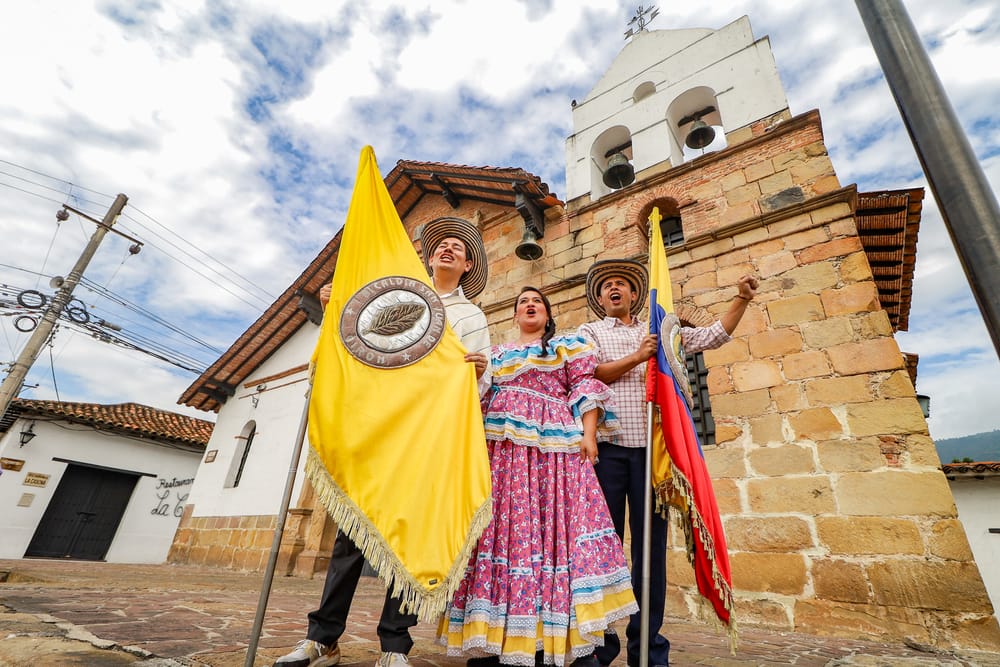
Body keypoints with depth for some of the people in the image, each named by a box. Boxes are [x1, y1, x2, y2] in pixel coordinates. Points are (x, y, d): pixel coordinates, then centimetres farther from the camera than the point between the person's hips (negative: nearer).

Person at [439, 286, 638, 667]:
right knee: (501, 529, 1)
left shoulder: (567, 345, 14)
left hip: (552, 448, -3)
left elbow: (586, 388, 2)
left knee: (554, 526, -10)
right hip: (501, 450, 4)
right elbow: (479, 399, 22)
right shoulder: (496, 354, 25)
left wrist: (588, 434, -11)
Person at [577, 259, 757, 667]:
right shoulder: (590, 332, 13)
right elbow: (587, 375, -4)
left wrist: (742, 299, 10)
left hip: (651, 448, 2)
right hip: (608, 447, -2)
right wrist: (636, 357, -5)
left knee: (651, 543, 6)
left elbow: (714, 336, 19)